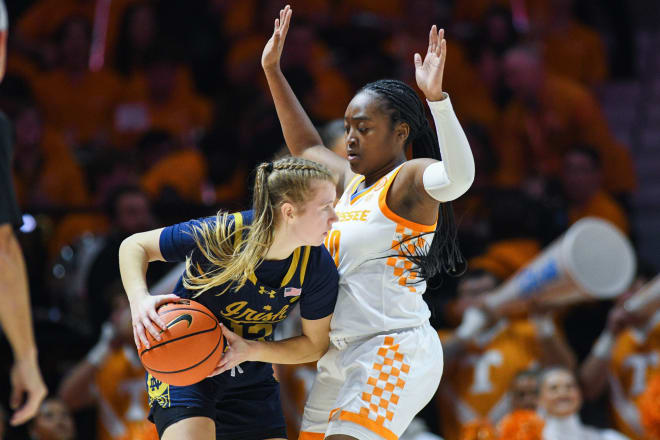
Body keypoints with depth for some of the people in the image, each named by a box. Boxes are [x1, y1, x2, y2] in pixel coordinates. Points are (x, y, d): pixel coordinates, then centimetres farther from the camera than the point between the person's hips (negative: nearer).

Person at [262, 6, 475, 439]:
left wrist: (436, 96, -43)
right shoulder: (353, 183, 17)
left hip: (396, 350, -10)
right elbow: (306, 148, 35)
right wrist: (273, 72, 35)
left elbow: (458, 178, -32)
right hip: (344, 354, 10)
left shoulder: (409, 180, -10)